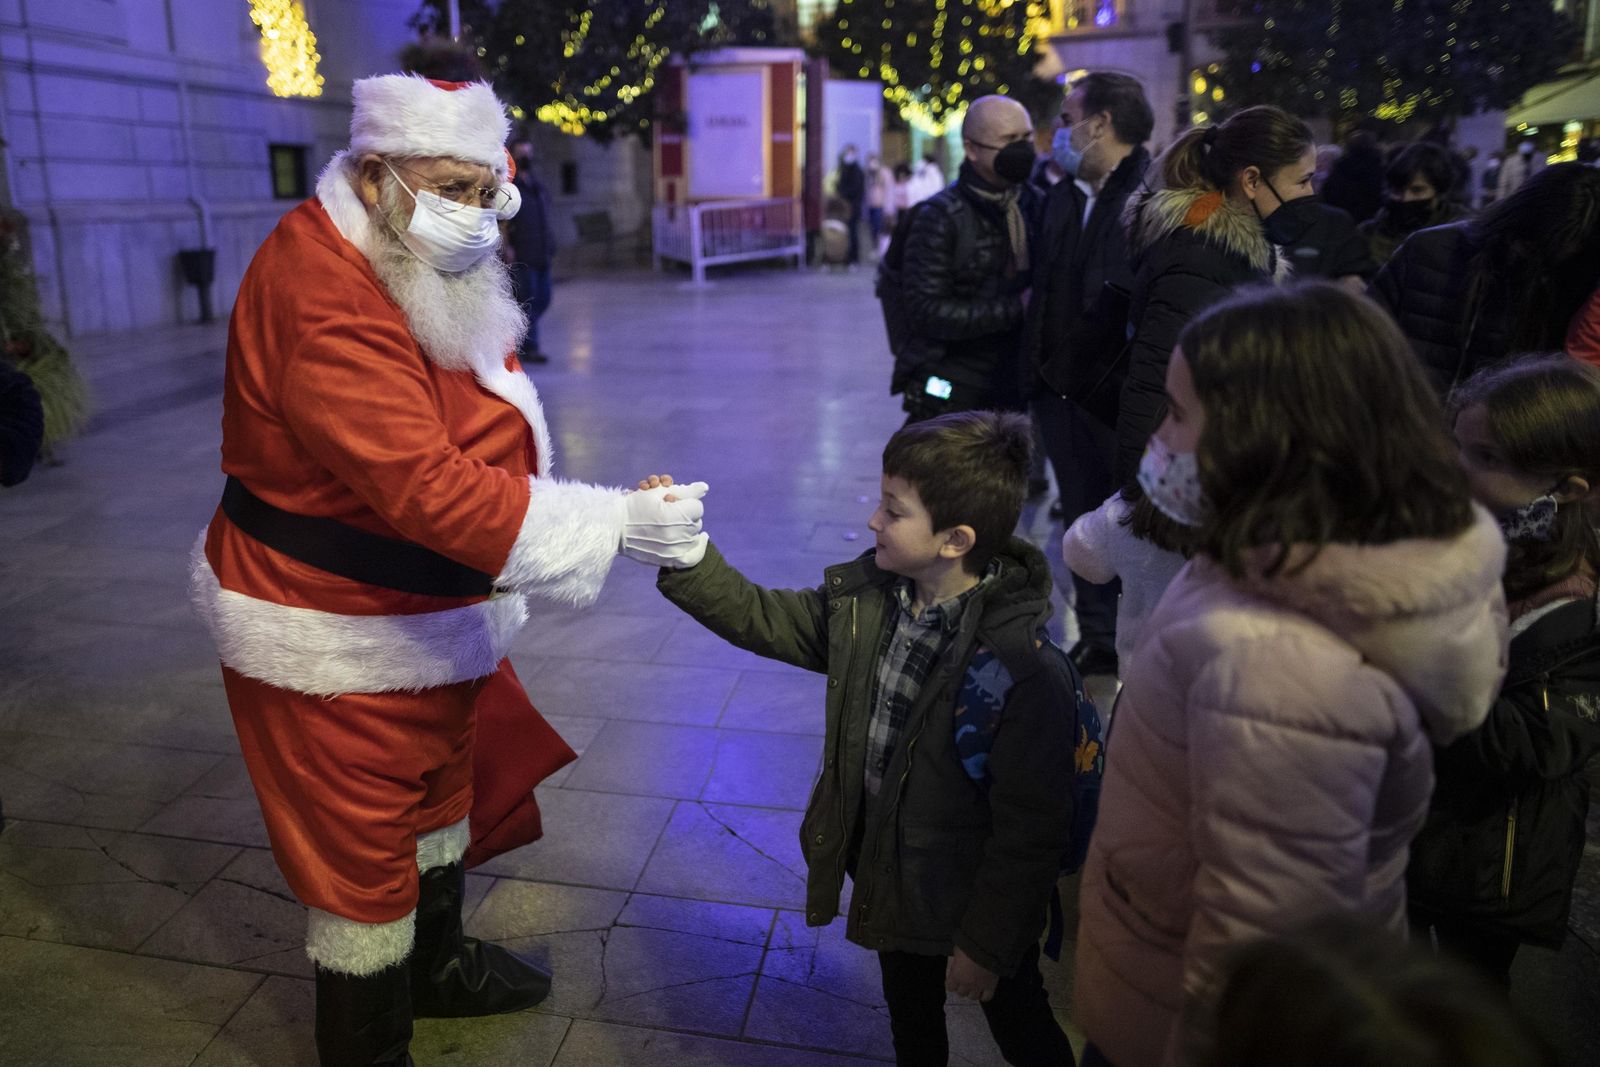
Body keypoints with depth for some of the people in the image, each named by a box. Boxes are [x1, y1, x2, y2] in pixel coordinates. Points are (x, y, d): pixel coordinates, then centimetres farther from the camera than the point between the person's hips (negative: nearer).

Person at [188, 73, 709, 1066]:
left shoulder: (423, 266, 3)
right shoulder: (325, 301, -29)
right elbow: (424, 488, -38)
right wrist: (613, 524, -39)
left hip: (427, 609, 10)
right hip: (336, 636, -10)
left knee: (441, 790, 26)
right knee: (363, 847, 7)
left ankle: (437, 964, 51)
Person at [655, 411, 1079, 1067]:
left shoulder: (1024, 668, -32)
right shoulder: (865, 599, -13)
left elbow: (1031, 828, -25)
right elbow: (762, 618, 1)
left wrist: (986, 945, -16)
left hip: (976, 900, -6)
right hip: (888, 875, 6)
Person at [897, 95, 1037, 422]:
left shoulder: (1031, 204, 8)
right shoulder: (939, 217, -11)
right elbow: (929, 311, -18)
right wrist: (1016, 308, -19)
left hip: (1016, 390, 6)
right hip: (953, 395, -5)